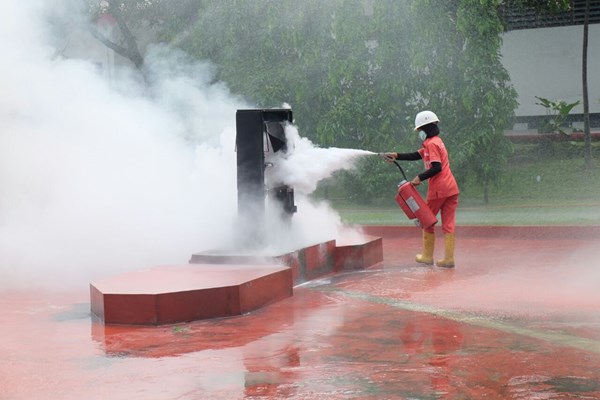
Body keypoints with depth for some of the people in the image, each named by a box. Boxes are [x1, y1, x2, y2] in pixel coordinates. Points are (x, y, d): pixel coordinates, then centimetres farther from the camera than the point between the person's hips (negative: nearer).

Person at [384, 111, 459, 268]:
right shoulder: (436, 142, 20)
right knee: (448, 224, 4)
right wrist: (396, 155, 15)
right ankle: (448, 259, 1)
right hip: (451, 188, 8)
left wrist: (420, 178, -15)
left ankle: (427, 256, 16)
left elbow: (437, 167, -20)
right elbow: (416, 155, 22)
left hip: (438, 190, -8)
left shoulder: (431, 144, -10)